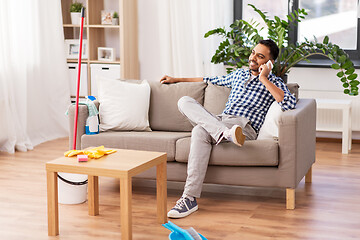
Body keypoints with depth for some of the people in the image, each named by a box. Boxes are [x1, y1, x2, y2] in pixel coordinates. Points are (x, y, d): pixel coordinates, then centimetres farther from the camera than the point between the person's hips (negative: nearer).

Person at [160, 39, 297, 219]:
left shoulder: (274, 82, 8)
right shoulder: (239, 74, 28)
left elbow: (290, 104, -13)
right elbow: (212, 80, 40)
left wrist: (264, 79, -9)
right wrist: (176, 79, 42)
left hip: (245, 127, -7)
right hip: (219, 121, 7)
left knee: (200, 132, -35)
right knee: (184, 101, -17)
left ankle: (190, 198, -42)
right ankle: (224, 133, -42)